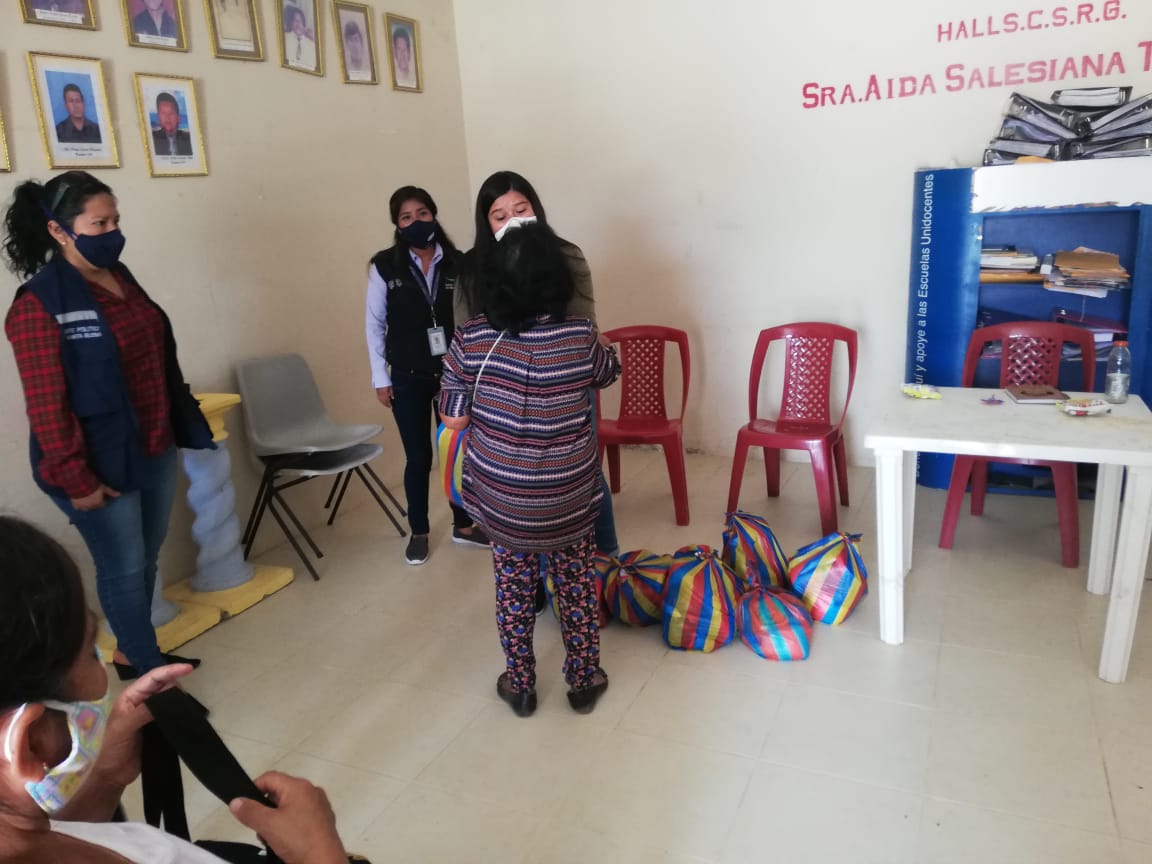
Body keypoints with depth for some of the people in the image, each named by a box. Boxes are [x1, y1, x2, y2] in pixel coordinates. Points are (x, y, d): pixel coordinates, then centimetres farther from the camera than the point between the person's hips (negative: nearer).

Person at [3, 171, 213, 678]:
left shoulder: (121, 278, 6)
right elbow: (45, 405, -17)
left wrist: (182, 429, 15)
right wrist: (77, 480, -17)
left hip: (154, 450, 7)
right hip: (101, 464, -7)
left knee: (146, 561, 18)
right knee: (124, 571, 6)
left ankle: (131, 654, 36)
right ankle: (148, 670, 23)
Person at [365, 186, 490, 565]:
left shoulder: (456, 264, -2)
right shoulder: (384, 266, -5)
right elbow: (374, 325, 0)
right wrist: (380, 378, -2)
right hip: (408, 377, -1)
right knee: (418, 457, 7)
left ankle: (463, 526, 27)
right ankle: (418, 533, 25)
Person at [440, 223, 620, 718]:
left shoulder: (472, 338, -13)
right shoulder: (581, 336, -12)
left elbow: (453, 420, -7)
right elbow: (608, 372, 11)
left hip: (500, 496, 0)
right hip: (569, 496, 0)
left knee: (514, 587, 17)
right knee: (576, 584, 18)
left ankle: (519, 685, 31)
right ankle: (583, 680, 32)